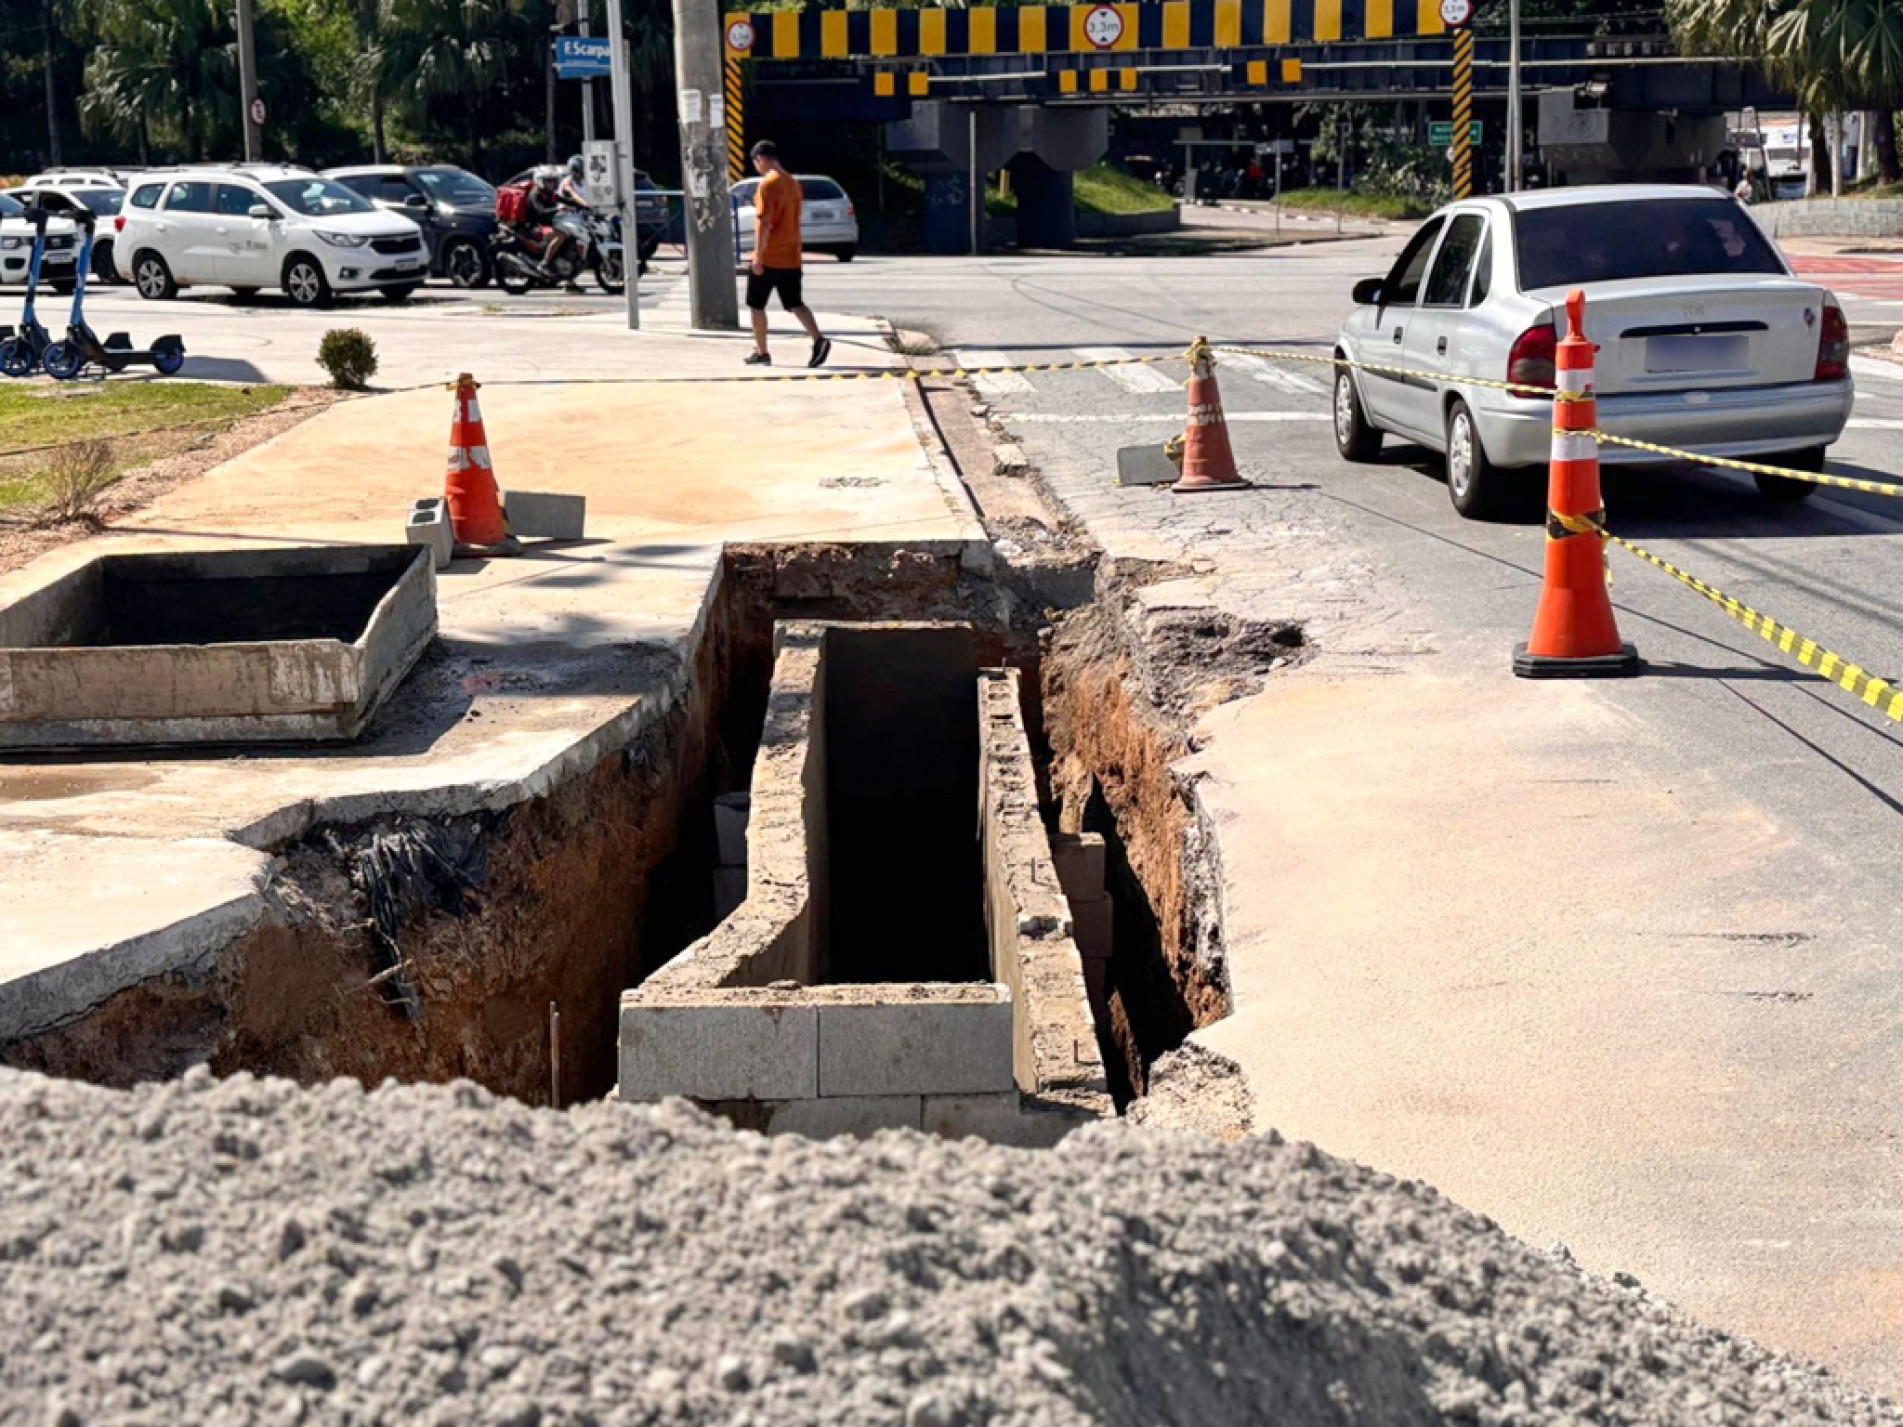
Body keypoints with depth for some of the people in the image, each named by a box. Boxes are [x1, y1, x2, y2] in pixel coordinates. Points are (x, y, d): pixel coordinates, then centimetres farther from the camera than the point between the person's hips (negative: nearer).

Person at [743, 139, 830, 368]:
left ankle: (762, 353, 9)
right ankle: (819, 339, -12)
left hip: (769, 257, -7)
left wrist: (758, 255, -18)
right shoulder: (793, 183, 12)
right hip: (791, 257, 7)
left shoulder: (768, 183, -14)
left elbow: (764, 222, -19)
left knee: (756, 305, 7)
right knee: (795, 303, 8)